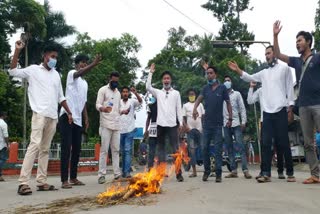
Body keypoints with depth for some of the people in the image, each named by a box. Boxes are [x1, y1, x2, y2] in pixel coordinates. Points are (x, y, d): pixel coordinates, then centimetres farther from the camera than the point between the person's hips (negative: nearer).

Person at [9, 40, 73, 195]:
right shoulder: (33, 70, 5)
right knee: (35, 145, -15)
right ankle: (23, 182, -14)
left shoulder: (56, 74, 18)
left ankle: (41, 181, 9)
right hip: (39, 114, -5)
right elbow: (13, 71, -7)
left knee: (45, 149, 6)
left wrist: (69, 113, 18)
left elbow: (60, 97, 21)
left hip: (53, 117, 5)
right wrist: (17, 50, -13)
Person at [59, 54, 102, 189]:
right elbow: (80, 73, -27)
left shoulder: (85, 83, 22)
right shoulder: (71, 73, -1)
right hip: (67, 116, -8)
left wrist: (86, 118, 15)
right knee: (66, 149, -8)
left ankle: (73, 178, 17)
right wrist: (94, 64, -42)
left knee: (77, 149, 8)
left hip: (78, 119, 8)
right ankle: (64, 180, -5)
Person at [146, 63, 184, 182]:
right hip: (160, 124, 2)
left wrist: (181, 122, -1)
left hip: (172, 124, -2)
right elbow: (148, 87, -6)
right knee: (161, 148, 8)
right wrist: (151, 73, -5)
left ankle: (178, 173, -3)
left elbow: (179, 109, 6)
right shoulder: (158, 92, 11)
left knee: (175, 148, -5)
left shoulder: (176, 93, 8)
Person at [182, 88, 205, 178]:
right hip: (190, 129, 0)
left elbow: (203, 116, 10)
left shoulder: (200, 104, 11)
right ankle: (194, 170, 4)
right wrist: (185, 126, -11)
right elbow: (183, 118, 5)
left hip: (199, 128, 0)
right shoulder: (185, 105, 8)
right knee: (191, 149, 0)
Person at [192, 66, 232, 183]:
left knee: (218, 149, 0)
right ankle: (206, 170, 21)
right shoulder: (205, 88, 7)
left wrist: (230, 118, -2)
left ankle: (218, 174, 6)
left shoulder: (222, 88, 1)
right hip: (207, 123, 3)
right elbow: (199, 98, -6)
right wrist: (195, 108, -27)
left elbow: (228, 103, 3)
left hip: (218, 123, -3)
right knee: (205, 148, 7)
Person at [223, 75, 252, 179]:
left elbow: (242, 108, 6)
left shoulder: (237, 94, 10)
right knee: (229, 148, 3)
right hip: (225, 124, 2)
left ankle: (245, 170, -10)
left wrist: (243, 121, -4)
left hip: (236, 123, -2)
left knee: (241, 146, -8)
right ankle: (233, 170, 6)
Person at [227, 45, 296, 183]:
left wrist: (290, 105, -4)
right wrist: (238, 70, -5)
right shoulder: (264, 73, 18)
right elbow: (249, 78, 11)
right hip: (267, 112, 4)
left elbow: (289, 87, 4)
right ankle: (266, 174, 1)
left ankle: (290, 173, 10)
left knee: (284, 143, -1)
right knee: (266, 143, -1)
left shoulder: (284, 68, 7)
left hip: (280, 111, -4)